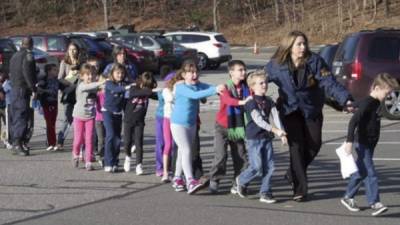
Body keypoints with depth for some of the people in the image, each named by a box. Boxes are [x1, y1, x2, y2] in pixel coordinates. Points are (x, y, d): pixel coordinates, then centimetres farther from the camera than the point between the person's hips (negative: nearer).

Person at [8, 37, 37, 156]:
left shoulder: (14, 56, 18)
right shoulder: (28, 55, -9)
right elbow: (28, 73, -19)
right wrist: (33, 89, -18)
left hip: (13, 89, 9)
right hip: (23, 89, -9)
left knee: (16, 117, 13)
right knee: (22, 116, -11)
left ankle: (17, 142, 17)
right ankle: (18, 143, -17)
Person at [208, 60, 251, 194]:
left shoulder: (245, 88, -1)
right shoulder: (226, 87, -14)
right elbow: (228, 99, -35)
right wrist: (242, 102, -52)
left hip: (238, 127, 4)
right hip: (223, 127, -4)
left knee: (240, 157, 3)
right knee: (221, 155, -11)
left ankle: (237, 185, 15)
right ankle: (214, 181, 5)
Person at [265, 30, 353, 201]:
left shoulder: (315, 61, -11)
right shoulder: (276, 65, -8)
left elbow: (329, 83, -17)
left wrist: (345, 99, -30)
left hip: (311, 110, 2)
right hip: (290, 111, -1)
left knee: (314, 144, 0)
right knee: (297, 147, -9)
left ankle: (293, 174, 27)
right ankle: (299, 190, -2)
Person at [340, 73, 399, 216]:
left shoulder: (376, 103, 11)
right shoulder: (367, 103, -19)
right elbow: (353, 121, -27)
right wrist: (349, 141, -33)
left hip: (370, 144, 9)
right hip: (363, 144, -9)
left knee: (361, 172, 15)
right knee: (370, 174, -11)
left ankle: (348, 198, 25)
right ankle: (374, 203, -12)